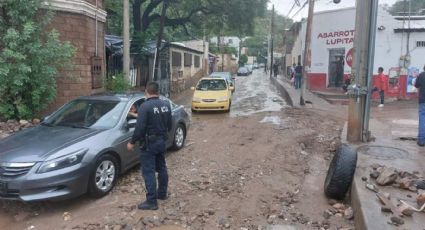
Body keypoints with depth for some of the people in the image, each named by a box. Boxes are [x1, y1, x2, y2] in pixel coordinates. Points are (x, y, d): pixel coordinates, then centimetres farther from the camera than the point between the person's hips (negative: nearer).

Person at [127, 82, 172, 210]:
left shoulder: (145, 106, -18)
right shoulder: (166, 105, 4)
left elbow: (140, 127, -22)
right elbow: (169, 125, 11)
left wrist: (132, 142, -11)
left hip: (149, 143, -8)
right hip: (162, 141, 8)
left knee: (148, 172, -3)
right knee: (161, 168, 20)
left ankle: (151, 202, -1)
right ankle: (162, 193, 34)